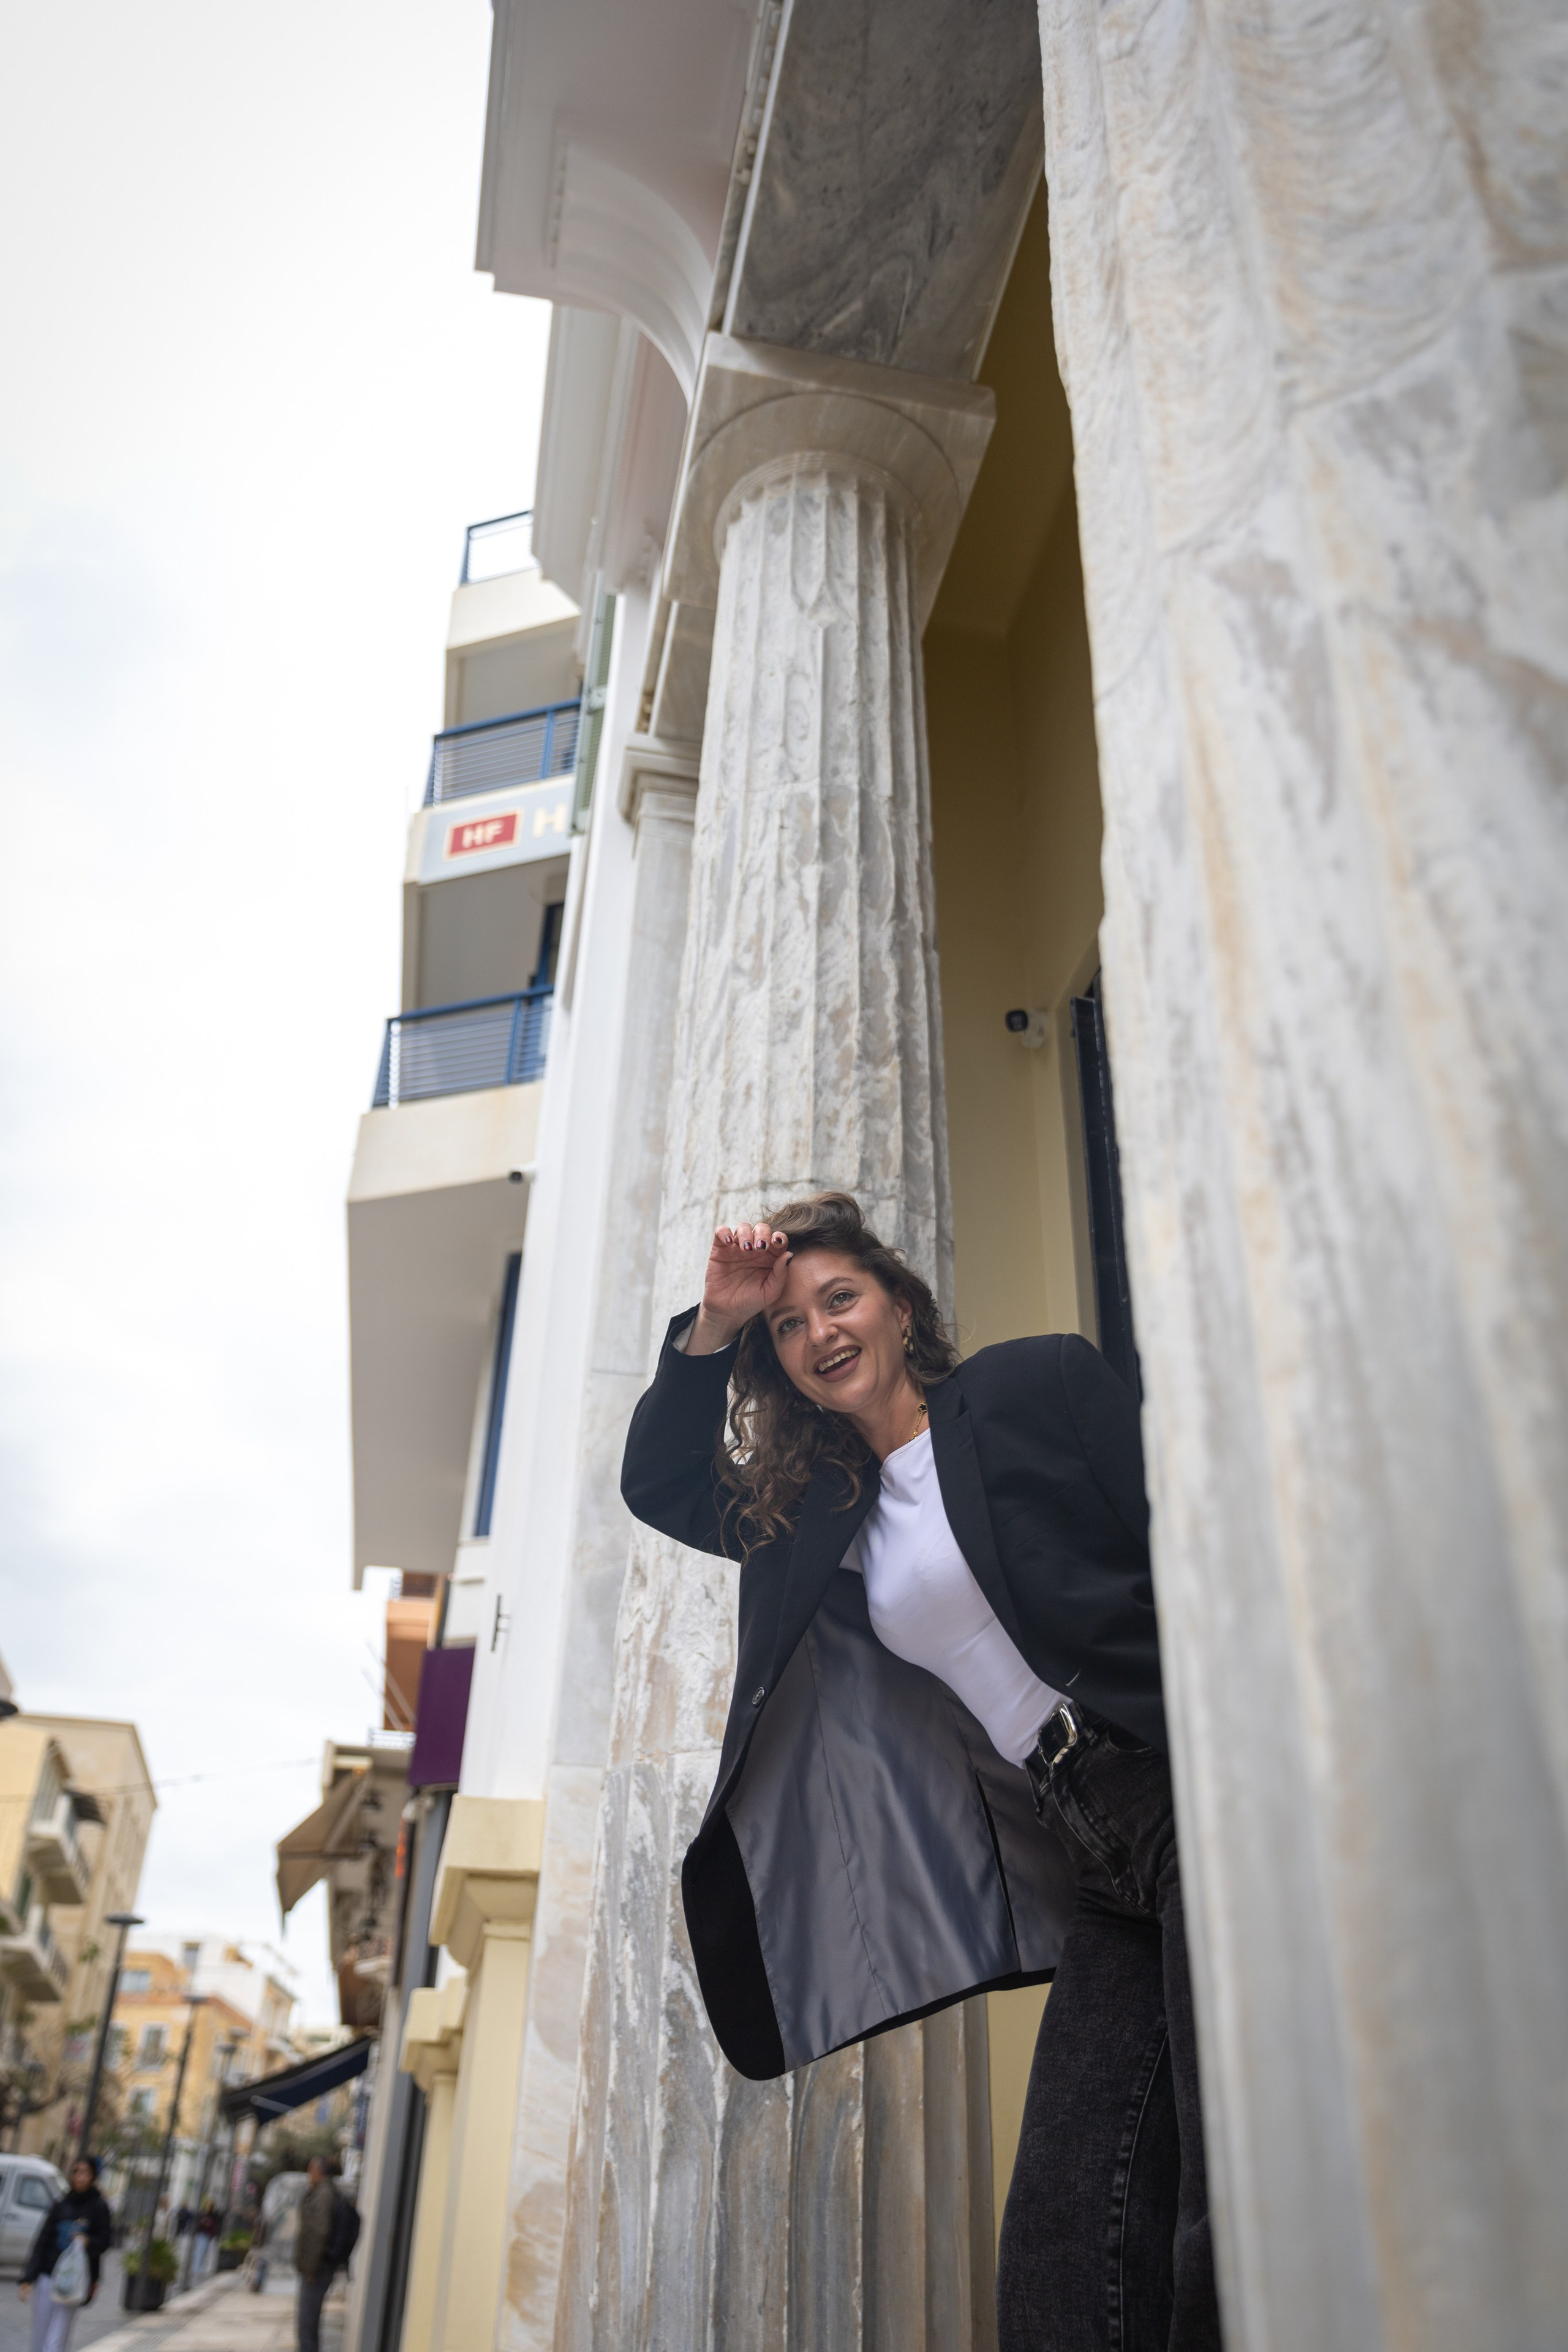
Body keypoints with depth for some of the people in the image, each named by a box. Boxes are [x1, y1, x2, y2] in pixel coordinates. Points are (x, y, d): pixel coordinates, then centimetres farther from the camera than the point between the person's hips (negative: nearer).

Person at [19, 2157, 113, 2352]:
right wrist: (29, 2277, -1)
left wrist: (88, 2241, -22)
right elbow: (42, 2242, 7)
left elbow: (104, 2243, -1)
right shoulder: (60, 2204, 6)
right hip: (47, 2277, 3)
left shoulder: (99, 2208, -1)